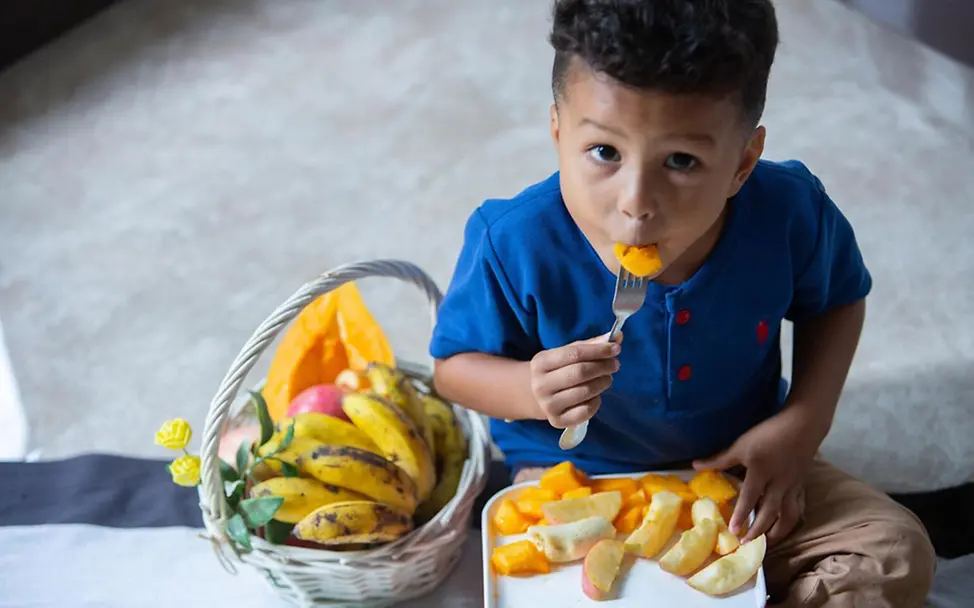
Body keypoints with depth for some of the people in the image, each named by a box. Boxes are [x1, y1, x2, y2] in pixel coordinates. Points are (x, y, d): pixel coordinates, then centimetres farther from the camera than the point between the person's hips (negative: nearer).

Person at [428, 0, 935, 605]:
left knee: (897, 554, -9)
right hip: (575, 478, -2)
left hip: (744, 463, 3)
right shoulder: (514, 243, -27)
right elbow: (455, 363, -9)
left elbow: (837, 300, 2)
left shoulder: (789, 211, -21)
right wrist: (529, 390, -32)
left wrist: (803, 422, -13)